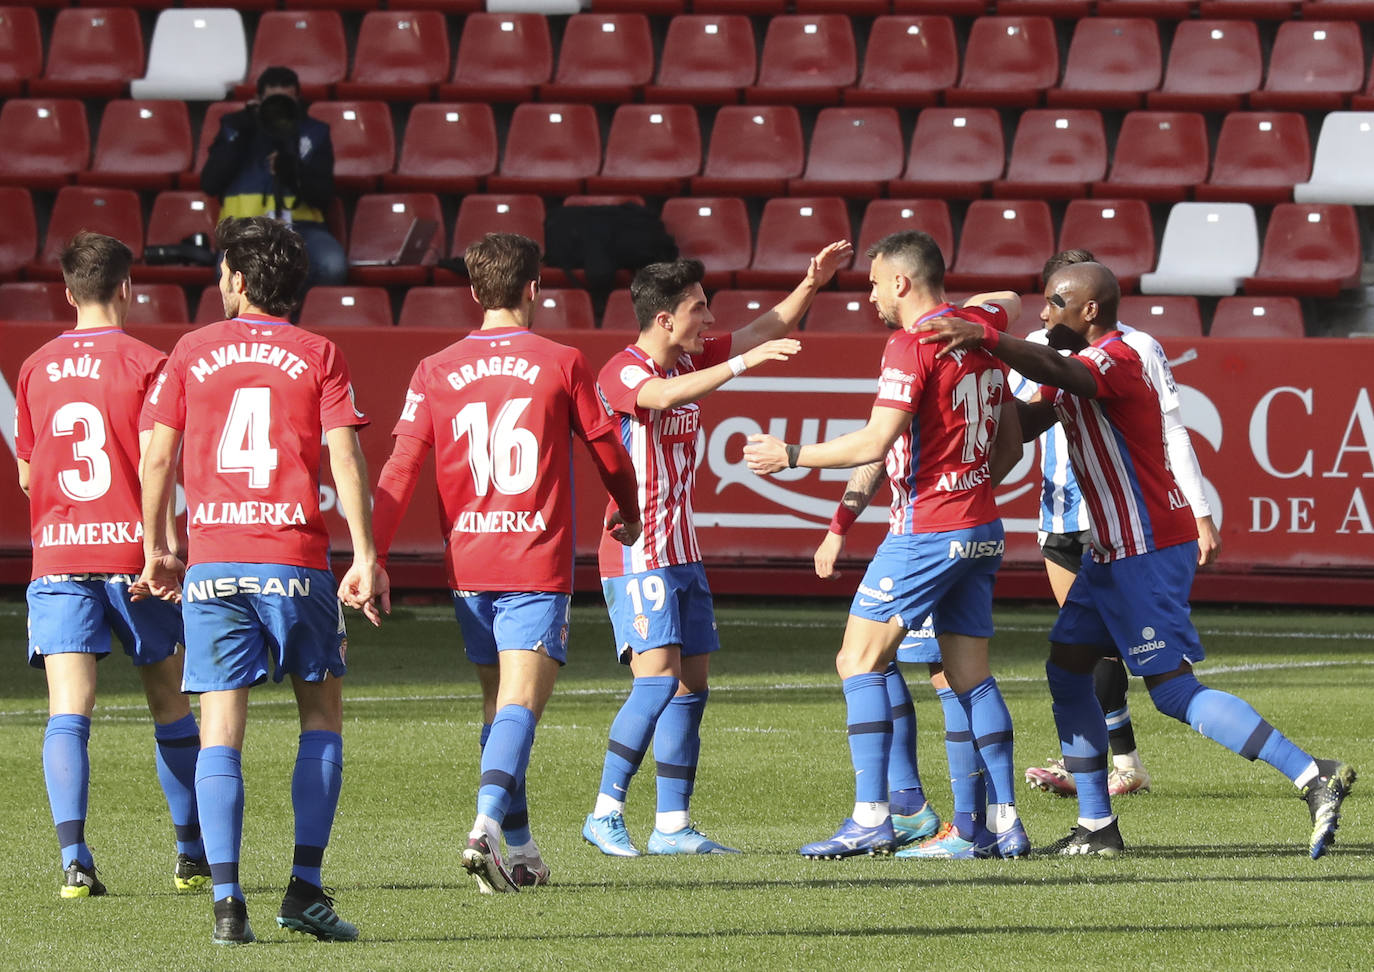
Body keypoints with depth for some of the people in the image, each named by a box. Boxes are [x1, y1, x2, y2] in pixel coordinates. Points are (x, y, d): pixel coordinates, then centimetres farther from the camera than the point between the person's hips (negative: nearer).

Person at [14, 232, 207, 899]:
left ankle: (73, 856, -22)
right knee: (170, 705, 14)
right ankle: (192, 855, 20)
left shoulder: (36, 369, 7)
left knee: (68, 711, -6)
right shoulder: (146, 365, -5)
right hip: (132, 554, -2)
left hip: (57, 558, 2)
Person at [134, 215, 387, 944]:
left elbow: (159, 457, 6)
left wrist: (156, 549, 17)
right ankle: (304, 888, 3)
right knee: (321, 713, 13)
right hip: (296, 560, -1)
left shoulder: (192, 353, 6)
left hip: (213, 561, 1)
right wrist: (365, 556, -5)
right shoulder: (317, 356, 3)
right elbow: (344, 458, -5)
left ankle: (225, 899, -12)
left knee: (221, 728, 0)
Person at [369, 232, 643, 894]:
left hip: (467, 565, 4)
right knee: (519, 706, -10)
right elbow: (608, 451, 9)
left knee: (499, 705, 17)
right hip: (537, 565, -4)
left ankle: (518, 850, 21)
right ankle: (490, 821, -32)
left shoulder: (436, 372, 4)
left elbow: (400, 470, 0)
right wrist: (628, 514, 28)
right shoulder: (561, 364, -2)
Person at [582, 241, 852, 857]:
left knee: (692, 684, 5)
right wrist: (743, 363, -42)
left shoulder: (691, 361, 11)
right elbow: (662, 396, -37)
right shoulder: (622, 372, -14)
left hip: (682, 554, 9)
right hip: (636, 555, -9)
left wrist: (811, 284, 5)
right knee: (658, 679, -17)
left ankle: (672, 826, 7)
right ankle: (605, 815, -10)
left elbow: (766, 328, 20)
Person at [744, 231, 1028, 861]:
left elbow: (876, 442, -21)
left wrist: (793, 455, -10)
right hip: (980, 529, 8)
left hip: (925, 531, -8)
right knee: (971, 674, 9)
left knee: (859, 661, -3)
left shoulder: (911, 346, -14)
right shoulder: (982, 331, 10)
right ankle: (1002, 824, 4)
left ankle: (871, 817, -11)